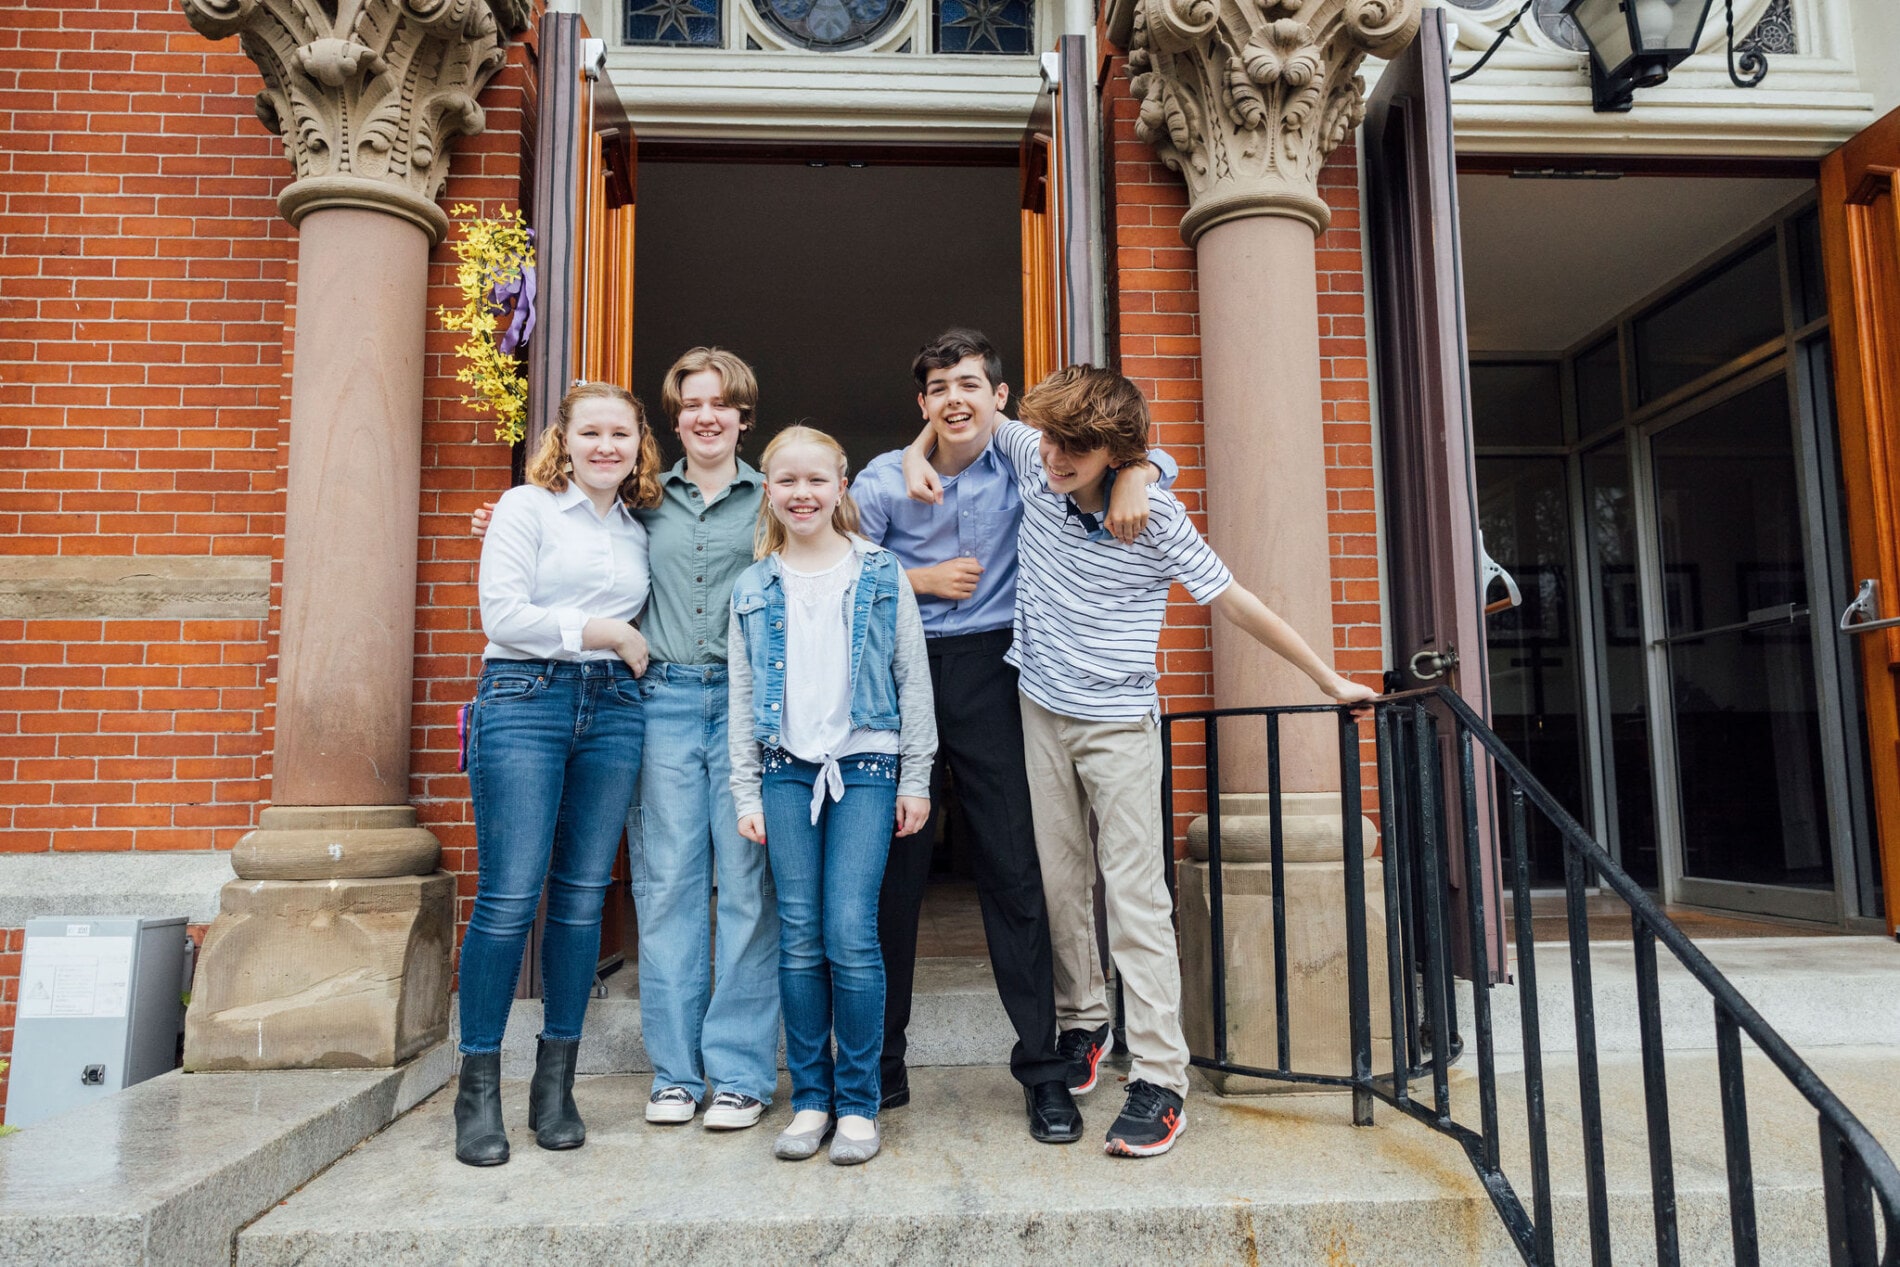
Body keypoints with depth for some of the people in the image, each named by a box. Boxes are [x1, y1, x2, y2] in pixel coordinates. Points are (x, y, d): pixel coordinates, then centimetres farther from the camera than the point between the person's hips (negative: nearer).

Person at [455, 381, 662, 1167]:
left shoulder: (638, 532, 18)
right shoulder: (526, 507, 3)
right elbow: (504, 613, -8)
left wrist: (632, 646, 2)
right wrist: (609, 633, -5)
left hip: (613, 710, 5)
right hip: (525, 701, -4)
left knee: (583, 896, 5)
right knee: (509, 895, -7)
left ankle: (555, 1085, 16)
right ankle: (478, 1091, 7)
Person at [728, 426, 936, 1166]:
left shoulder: (882, 575, 3)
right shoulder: (754, 589, 10)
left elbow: (913, 680, 4)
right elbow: (743, 697, 11)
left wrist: (915, 778, 1)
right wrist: (747, 791, 5)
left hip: (865, 769, -2)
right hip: (787, 772, 3)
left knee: (851, 933, -8)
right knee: (799, 938, 3)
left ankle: (858, 1103, 8)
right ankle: (810, 1099, 17)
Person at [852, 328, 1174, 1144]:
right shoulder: (886, 479, 6)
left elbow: (1142, 452, 7)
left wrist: (1132, 477, -15)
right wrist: (924, 578, -6)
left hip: (991, 676, 0)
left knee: (1015, 864, 0)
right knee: (890, 870, 4)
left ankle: (1045, 1068, 11)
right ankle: (879, 1064, 18)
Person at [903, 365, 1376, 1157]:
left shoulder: (1154, 516, -14)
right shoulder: (1032, 459, -4)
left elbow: (1234, 603, -7)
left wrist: (1329, 680, -1)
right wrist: (918, 451, -2)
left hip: (1119, 721, -3)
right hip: (1040, 707, 4)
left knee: (1135, 895, -4)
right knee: (1058, 881, 10)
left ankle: (1160, 1079, 1)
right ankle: (1080, 1023, 30)